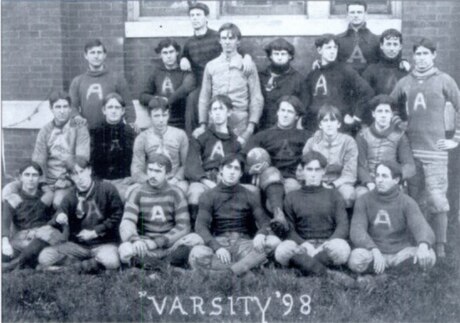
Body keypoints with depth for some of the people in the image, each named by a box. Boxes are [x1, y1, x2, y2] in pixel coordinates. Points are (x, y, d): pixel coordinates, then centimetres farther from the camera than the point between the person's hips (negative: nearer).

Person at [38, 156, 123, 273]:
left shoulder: (107, 189, -3)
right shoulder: (70, 197, 7)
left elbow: (116, 216, -3)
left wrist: (95, 232, -8)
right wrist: (58, 219, -21)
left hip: (104, 243, -3)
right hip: (77, 245, 3)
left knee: (111, 261, -38)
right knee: (44, 257, -18)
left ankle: (68, 268, -14)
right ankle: (94, 265, -14)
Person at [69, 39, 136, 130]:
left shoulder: (117, 79, 9)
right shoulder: (77, 81, 15)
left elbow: (127, 104, 6)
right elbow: (73, 105, 13)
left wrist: (131, 122, -9)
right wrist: (76, 116, -8)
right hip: (86, 131, 2)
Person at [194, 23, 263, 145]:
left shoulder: (248, 66, 4)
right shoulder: (211, 66, 11)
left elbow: (256, 98, 1)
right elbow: (204, 98, 11)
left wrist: (251, 125, -9)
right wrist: (202, 124, 3)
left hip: (240, 124, -2)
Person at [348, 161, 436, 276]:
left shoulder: (407, 203, -5)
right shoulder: (364, 201, -4)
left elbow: (422, 228, -21)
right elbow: (357, 232, -15)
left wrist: (423, 246, -45)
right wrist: (375, 251, -34)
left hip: (401, 253, 1)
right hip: (374, 253, -1)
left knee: (428, 256, -29)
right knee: (356, 260, -34)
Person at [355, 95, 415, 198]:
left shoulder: (399, 136, 8)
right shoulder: (363, 135, 10)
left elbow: (409, 166, 0)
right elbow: (360, 165, 0)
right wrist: (370, 184, -19)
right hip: (367, 185, 1)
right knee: (361, 193, -32)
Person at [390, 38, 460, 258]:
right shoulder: (404, 83, 10)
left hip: (435, 149, -3)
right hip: (410, 149, 3)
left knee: (437, 201, -8)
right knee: (414, 201, 9)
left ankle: (440, 248, 2)